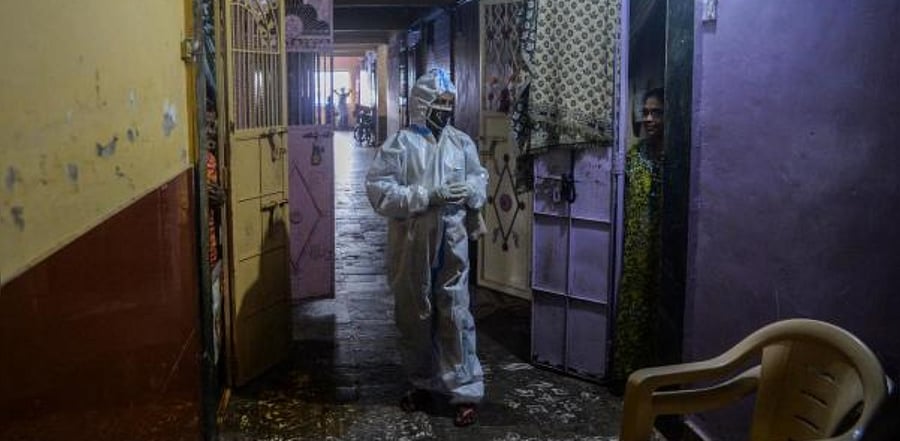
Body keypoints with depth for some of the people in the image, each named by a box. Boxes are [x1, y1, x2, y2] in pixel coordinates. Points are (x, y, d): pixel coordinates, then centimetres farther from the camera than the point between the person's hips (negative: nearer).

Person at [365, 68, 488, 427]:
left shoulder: (461, 142, 4)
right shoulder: (399, 144, -8)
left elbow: (480, 177, 16)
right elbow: (379, 192, -15)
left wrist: (471, 189, -9)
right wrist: (427, 195, -23)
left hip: (451, 246, 2)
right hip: (411, 248, -1)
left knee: (455, 317, 3)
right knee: (414, 319, 12)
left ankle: (466, 391, 12)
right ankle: (423, 384, 30)